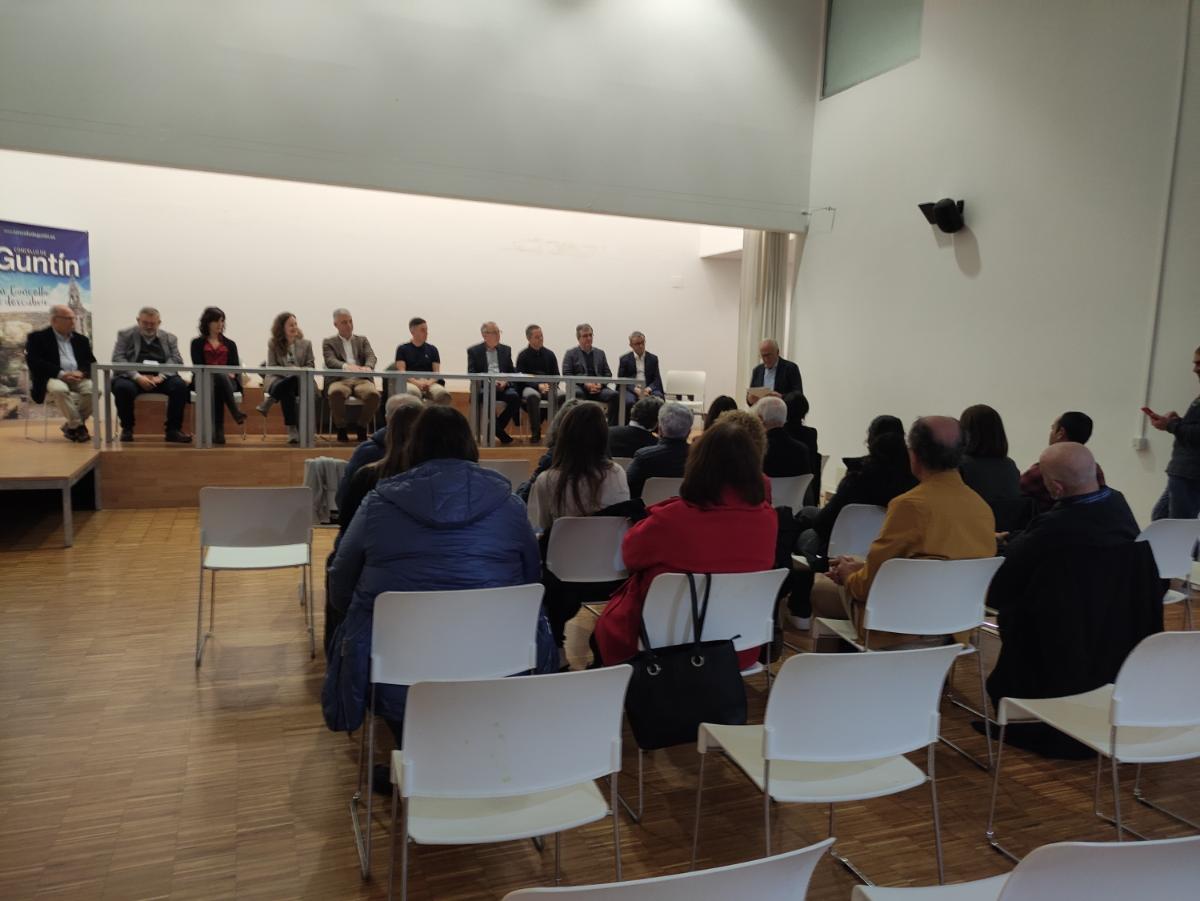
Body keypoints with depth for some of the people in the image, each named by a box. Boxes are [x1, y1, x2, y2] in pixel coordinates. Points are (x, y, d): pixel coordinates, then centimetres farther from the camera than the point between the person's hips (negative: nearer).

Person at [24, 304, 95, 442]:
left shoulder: (81, 339, 20)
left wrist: (81, 372, -11)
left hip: (78, 379, 4)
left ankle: (71, 426, -10)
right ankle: (78, 426, -23)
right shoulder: (37, 338, 6)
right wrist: (61, 374, -21)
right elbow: (35, 362, -8)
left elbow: (91, 363, 13)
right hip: (53, 379, -4)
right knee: (60, 389, -40)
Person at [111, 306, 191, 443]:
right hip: (132, 378, -1)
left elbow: (177, 361, 5)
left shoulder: (169, 338, 17)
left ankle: (173, 429, -18)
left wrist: (161, 376, -15)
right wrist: (138, 377, -16)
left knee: (181, 385, -28)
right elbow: (118, 359, 0)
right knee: (123, 387, -34)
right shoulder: (125, 335, 12)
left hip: (161, 379, 1)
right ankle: (127, 428, -11)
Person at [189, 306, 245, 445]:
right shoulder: (197, 343, 15)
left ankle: (218, 430, -44)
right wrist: (222, 374, -16)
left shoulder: (230, 343, 22)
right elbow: (198, 366, 0)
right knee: (220, 377, -39)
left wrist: (231, 374, -13)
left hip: (228, 381, 2)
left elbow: (236, 367, 13)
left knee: (219, 386, -37)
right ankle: (236, 412, -51)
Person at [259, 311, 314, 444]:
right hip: (278, 378, -1)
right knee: (287, 391, -38)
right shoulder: (273, 344, 9)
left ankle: (268, 402, -17)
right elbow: (271, 368, 3)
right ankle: (292, 429, -33)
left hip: (300, 379, 1)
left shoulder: (306, 343, 13)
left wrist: (299, 370, -15)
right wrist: (288, 370, -16)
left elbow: (311, 366, 8)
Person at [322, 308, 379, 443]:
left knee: (374, 394, -33)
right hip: (340, 380, -2)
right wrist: (346, 366, -27)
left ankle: (361, 426, -9)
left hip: (361, 379, 2)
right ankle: (341, 428, -16)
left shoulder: (362, 340, 23)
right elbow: (330, 361, -4)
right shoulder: (328, 342, 16)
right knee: (336, 393, -38)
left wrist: (368, 367, -21)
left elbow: (371, 356, 5)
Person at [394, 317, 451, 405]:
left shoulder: (432, 349, 18)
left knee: (443, 394, -34)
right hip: (411, 382, -2)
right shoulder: (402, 349, 12)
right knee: (412, 393, -41)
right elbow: (401, 371, 2)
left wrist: (429, 382, -13)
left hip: (430, 383, 2)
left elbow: (437, 372, 11)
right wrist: (417, 382, -16)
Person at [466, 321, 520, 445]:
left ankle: (495, 428, -14)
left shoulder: (506, 349, 19)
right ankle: (500, 432, -22)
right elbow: (471, 374, 0)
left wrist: (506, 382, -9)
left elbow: (512, 371, 14)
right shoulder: (474, 351, 10)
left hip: (503, 386, 3)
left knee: (515, 397, -31)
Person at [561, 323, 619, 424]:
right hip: (579, 387, -3)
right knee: (577, 394, -39)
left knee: (614, 395, -28)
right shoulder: (571, 354, 12)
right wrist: (585, 384, -13)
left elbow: (608, 374, 16)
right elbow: (567, 374, 1)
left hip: (598, 387, 3)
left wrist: (600, 384, -7)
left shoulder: (600, 353, 22)